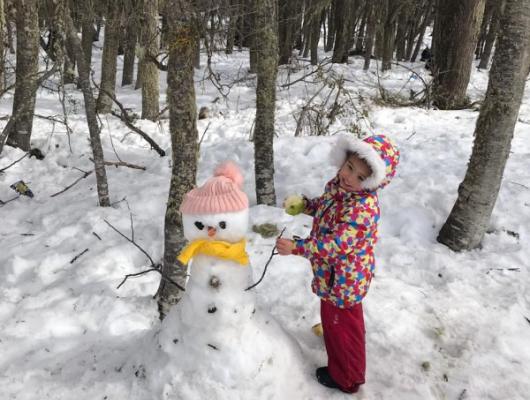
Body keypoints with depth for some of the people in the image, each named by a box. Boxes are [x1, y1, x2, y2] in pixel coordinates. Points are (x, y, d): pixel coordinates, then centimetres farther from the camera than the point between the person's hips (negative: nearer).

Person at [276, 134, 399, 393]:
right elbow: (323, 207, 16)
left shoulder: (362, 208, -34)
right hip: (334, 273, 10)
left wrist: (296, 247, -39)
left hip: (344, 278, -10)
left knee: (341, 324, 11)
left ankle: (346, 378, 36)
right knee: (332, 316, 32)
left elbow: (336, 245, -38)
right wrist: (303, 204, -3)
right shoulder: (337, 186, -5)